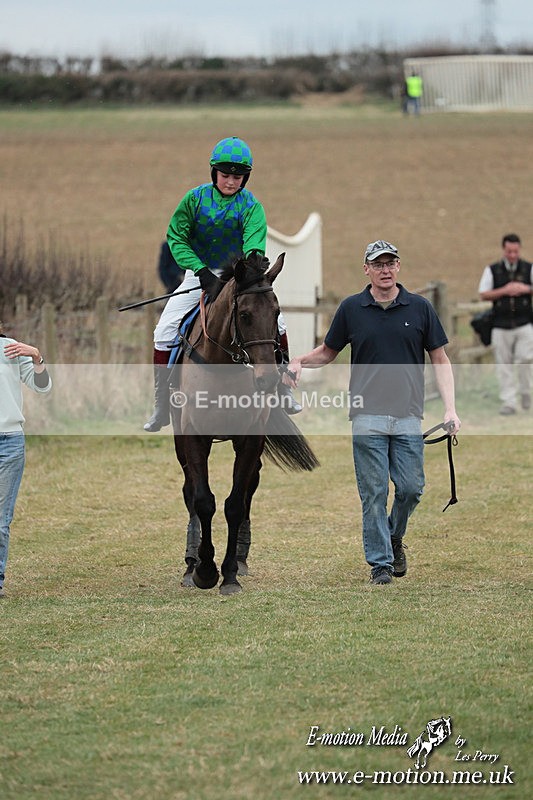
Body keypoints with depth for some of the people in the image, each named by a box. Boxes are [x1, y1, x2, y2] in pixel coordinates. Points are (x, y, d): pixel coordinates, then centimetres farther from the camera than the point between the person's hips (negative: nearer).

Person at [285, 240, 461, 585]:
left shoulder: (420, 308, 4)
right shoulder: (351, 309, 4)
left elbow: (440, 359, 7)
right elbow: (328, 352, 15)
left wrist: (450, 408, -3)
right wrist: (300, 361, -7)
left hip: (409, 416, 1)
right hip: (368, 416, -1)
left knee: (411, 488, 0)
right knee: (374, 493, -1)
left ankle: (394, 537, 28)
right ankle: (380, 562, 7)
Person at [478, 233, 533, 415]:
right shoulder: (492, 270, 6)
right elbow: (484, 294, 2)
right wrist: (504, 291, -10)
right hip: (501, 325, 1)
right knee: (503, 365, -1)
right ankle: (509, 402, 4)